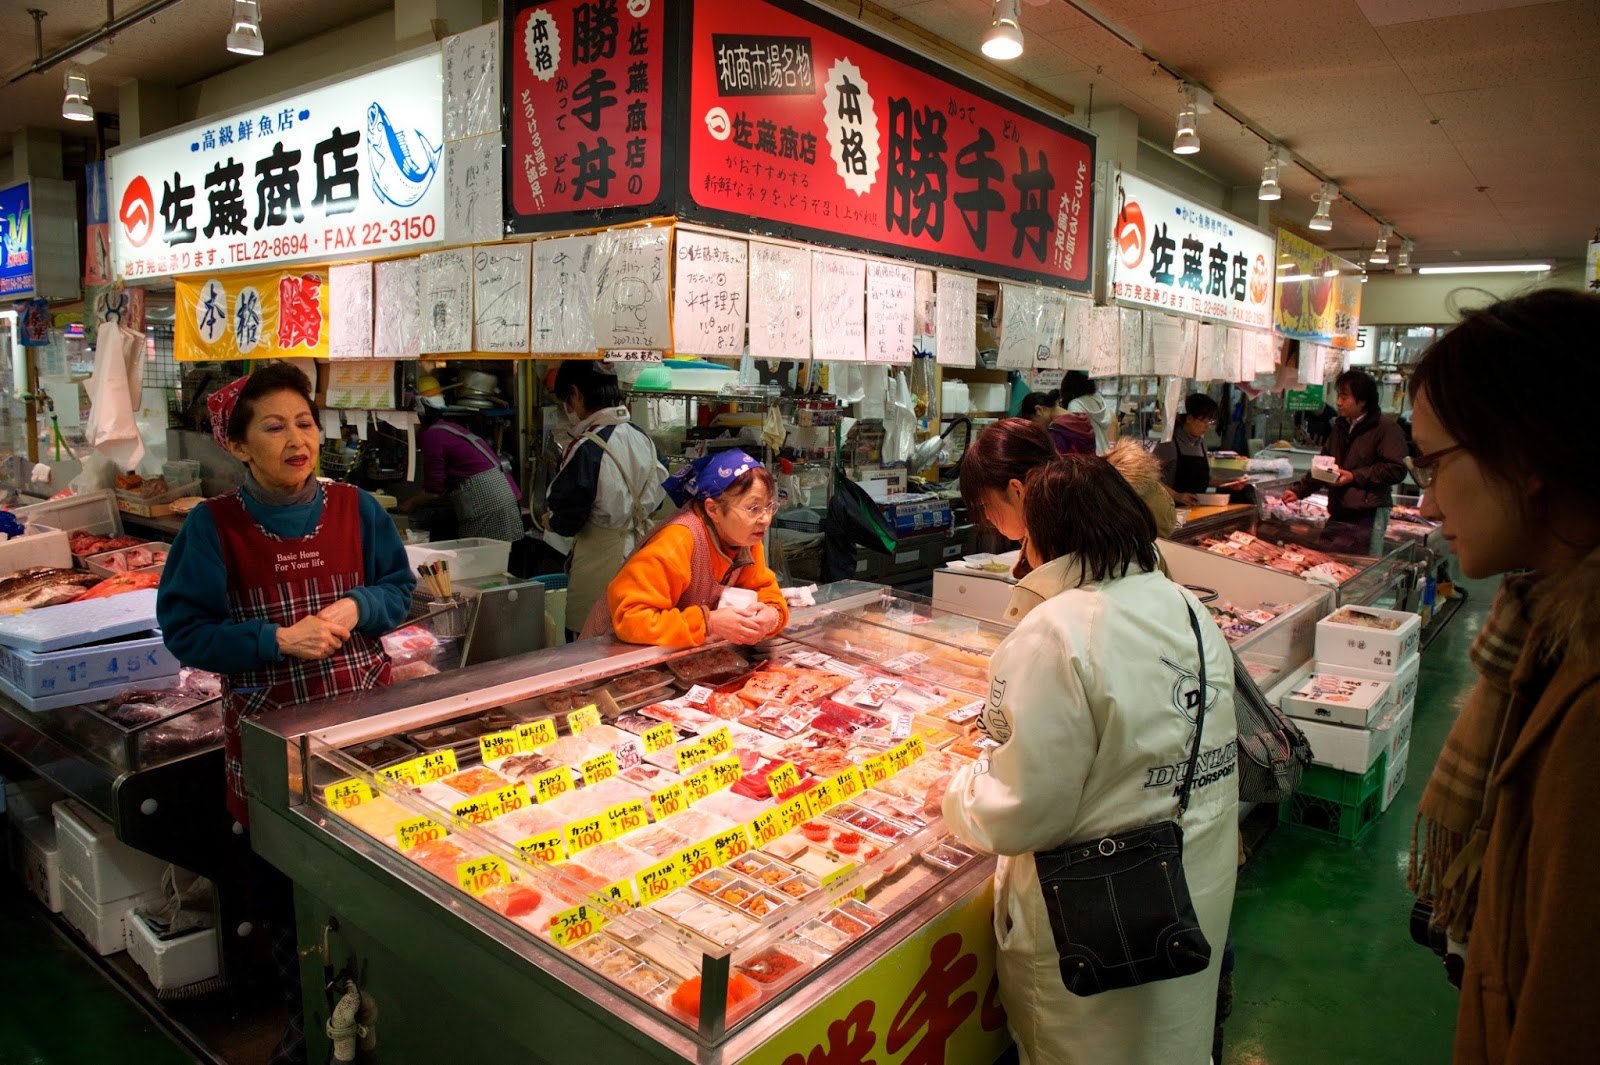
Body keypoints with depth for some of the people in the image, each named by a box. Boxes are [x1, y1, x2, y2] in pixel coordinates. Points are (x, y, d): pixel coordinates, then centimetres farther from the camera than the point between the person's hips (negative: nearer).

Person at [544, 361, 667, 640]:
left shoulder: (587, 447, -19)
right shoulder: (640, 437, 4)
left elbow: (567, 520, -15)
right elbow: (656, 496, 14)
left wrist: (551, 522, 6)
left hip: (600, 563, -7)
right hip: (638, 553, 8)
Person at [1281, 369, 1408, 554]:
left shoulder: (1386, 428, -7)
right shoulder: (1341, 426, 18)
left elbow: (1396, 470, -15)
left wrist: (1354, 476, -16)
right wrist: (1299, 491, 19)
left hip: (1368, 516, -8)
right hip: (1338, 514, 8)